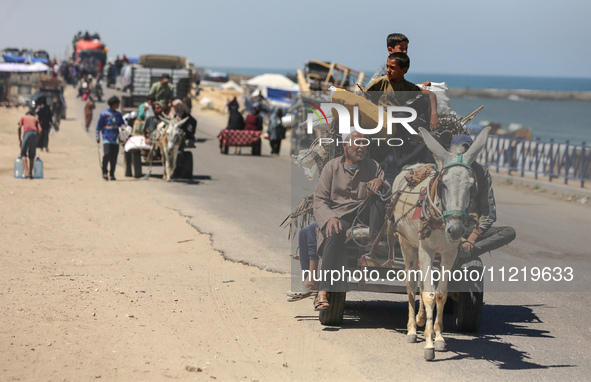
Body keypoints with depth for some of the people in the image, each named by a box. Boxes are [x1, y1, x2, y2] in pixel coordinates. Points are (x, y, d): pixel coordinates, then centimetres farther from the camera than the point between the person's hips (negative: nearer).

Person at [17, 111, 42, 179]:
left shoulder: (23, 118, 27)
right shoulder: (36, 119, 31)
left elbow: (19, 128, 9)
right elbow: (40, 129, 13)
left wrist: (19, 140, 12)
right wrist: (37, 139, 21)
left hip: (27, 133, -3)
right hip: (35, 133, 3)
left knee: (23, 154, 5)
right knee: (32, 155, 13)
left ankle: (27, 171, -12)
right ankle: (30, 173, 10)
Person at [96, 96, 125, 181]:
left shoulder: (118, 115, 13)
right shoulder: (104, 114, -1)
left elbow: (122, 123, 12)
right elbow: (98, 126, 2)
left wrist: (123, 126, -11)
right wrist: (97, 137, -2)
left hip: (115, 139, 4)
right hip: (107, 138, -4)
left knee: (114, 157, 2)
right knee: (107, 154, -19)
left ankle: (112, 174, 11)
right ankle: (104, 172, -4)